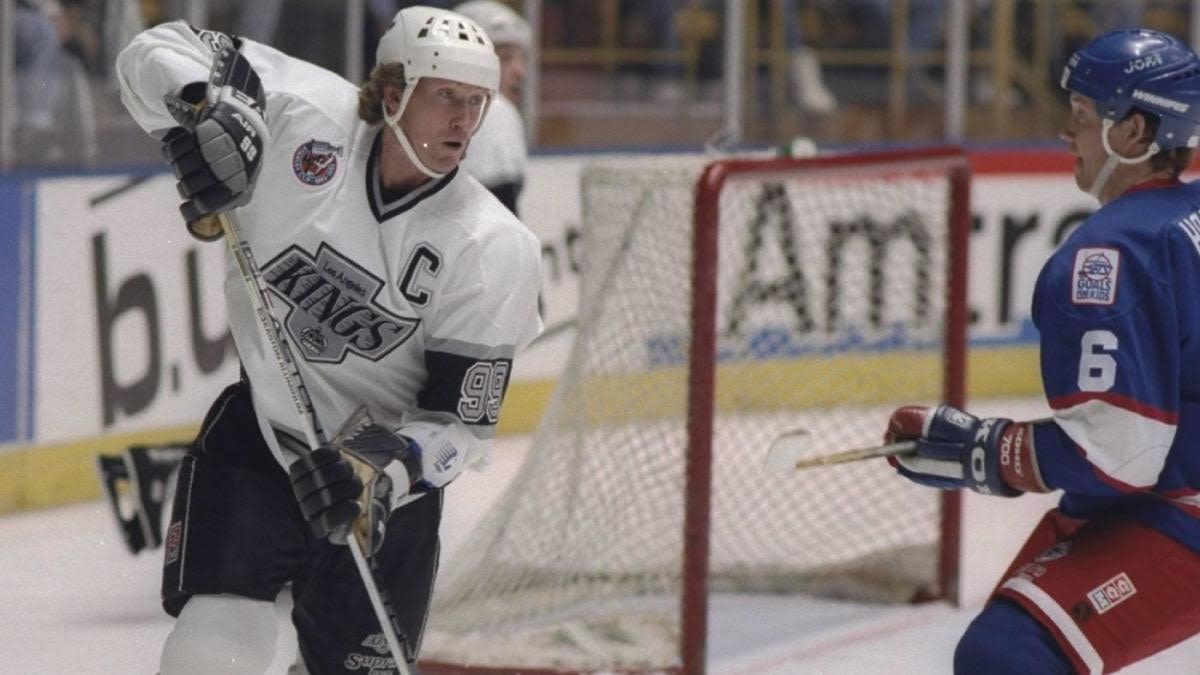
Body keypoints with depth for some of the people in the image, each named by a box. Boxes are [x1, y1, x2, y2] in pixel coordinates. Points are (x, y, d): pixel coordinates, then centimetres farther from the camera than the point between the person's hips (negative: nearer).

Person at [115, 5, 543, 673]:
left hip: (390, 474, 0)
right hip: (257, 434, 0)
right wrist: (199, 109, -28)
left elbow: (460, 423, -14)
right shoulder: (307, 116, -15)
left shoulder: (498, 251, -17)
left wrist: (380, 469, -33)